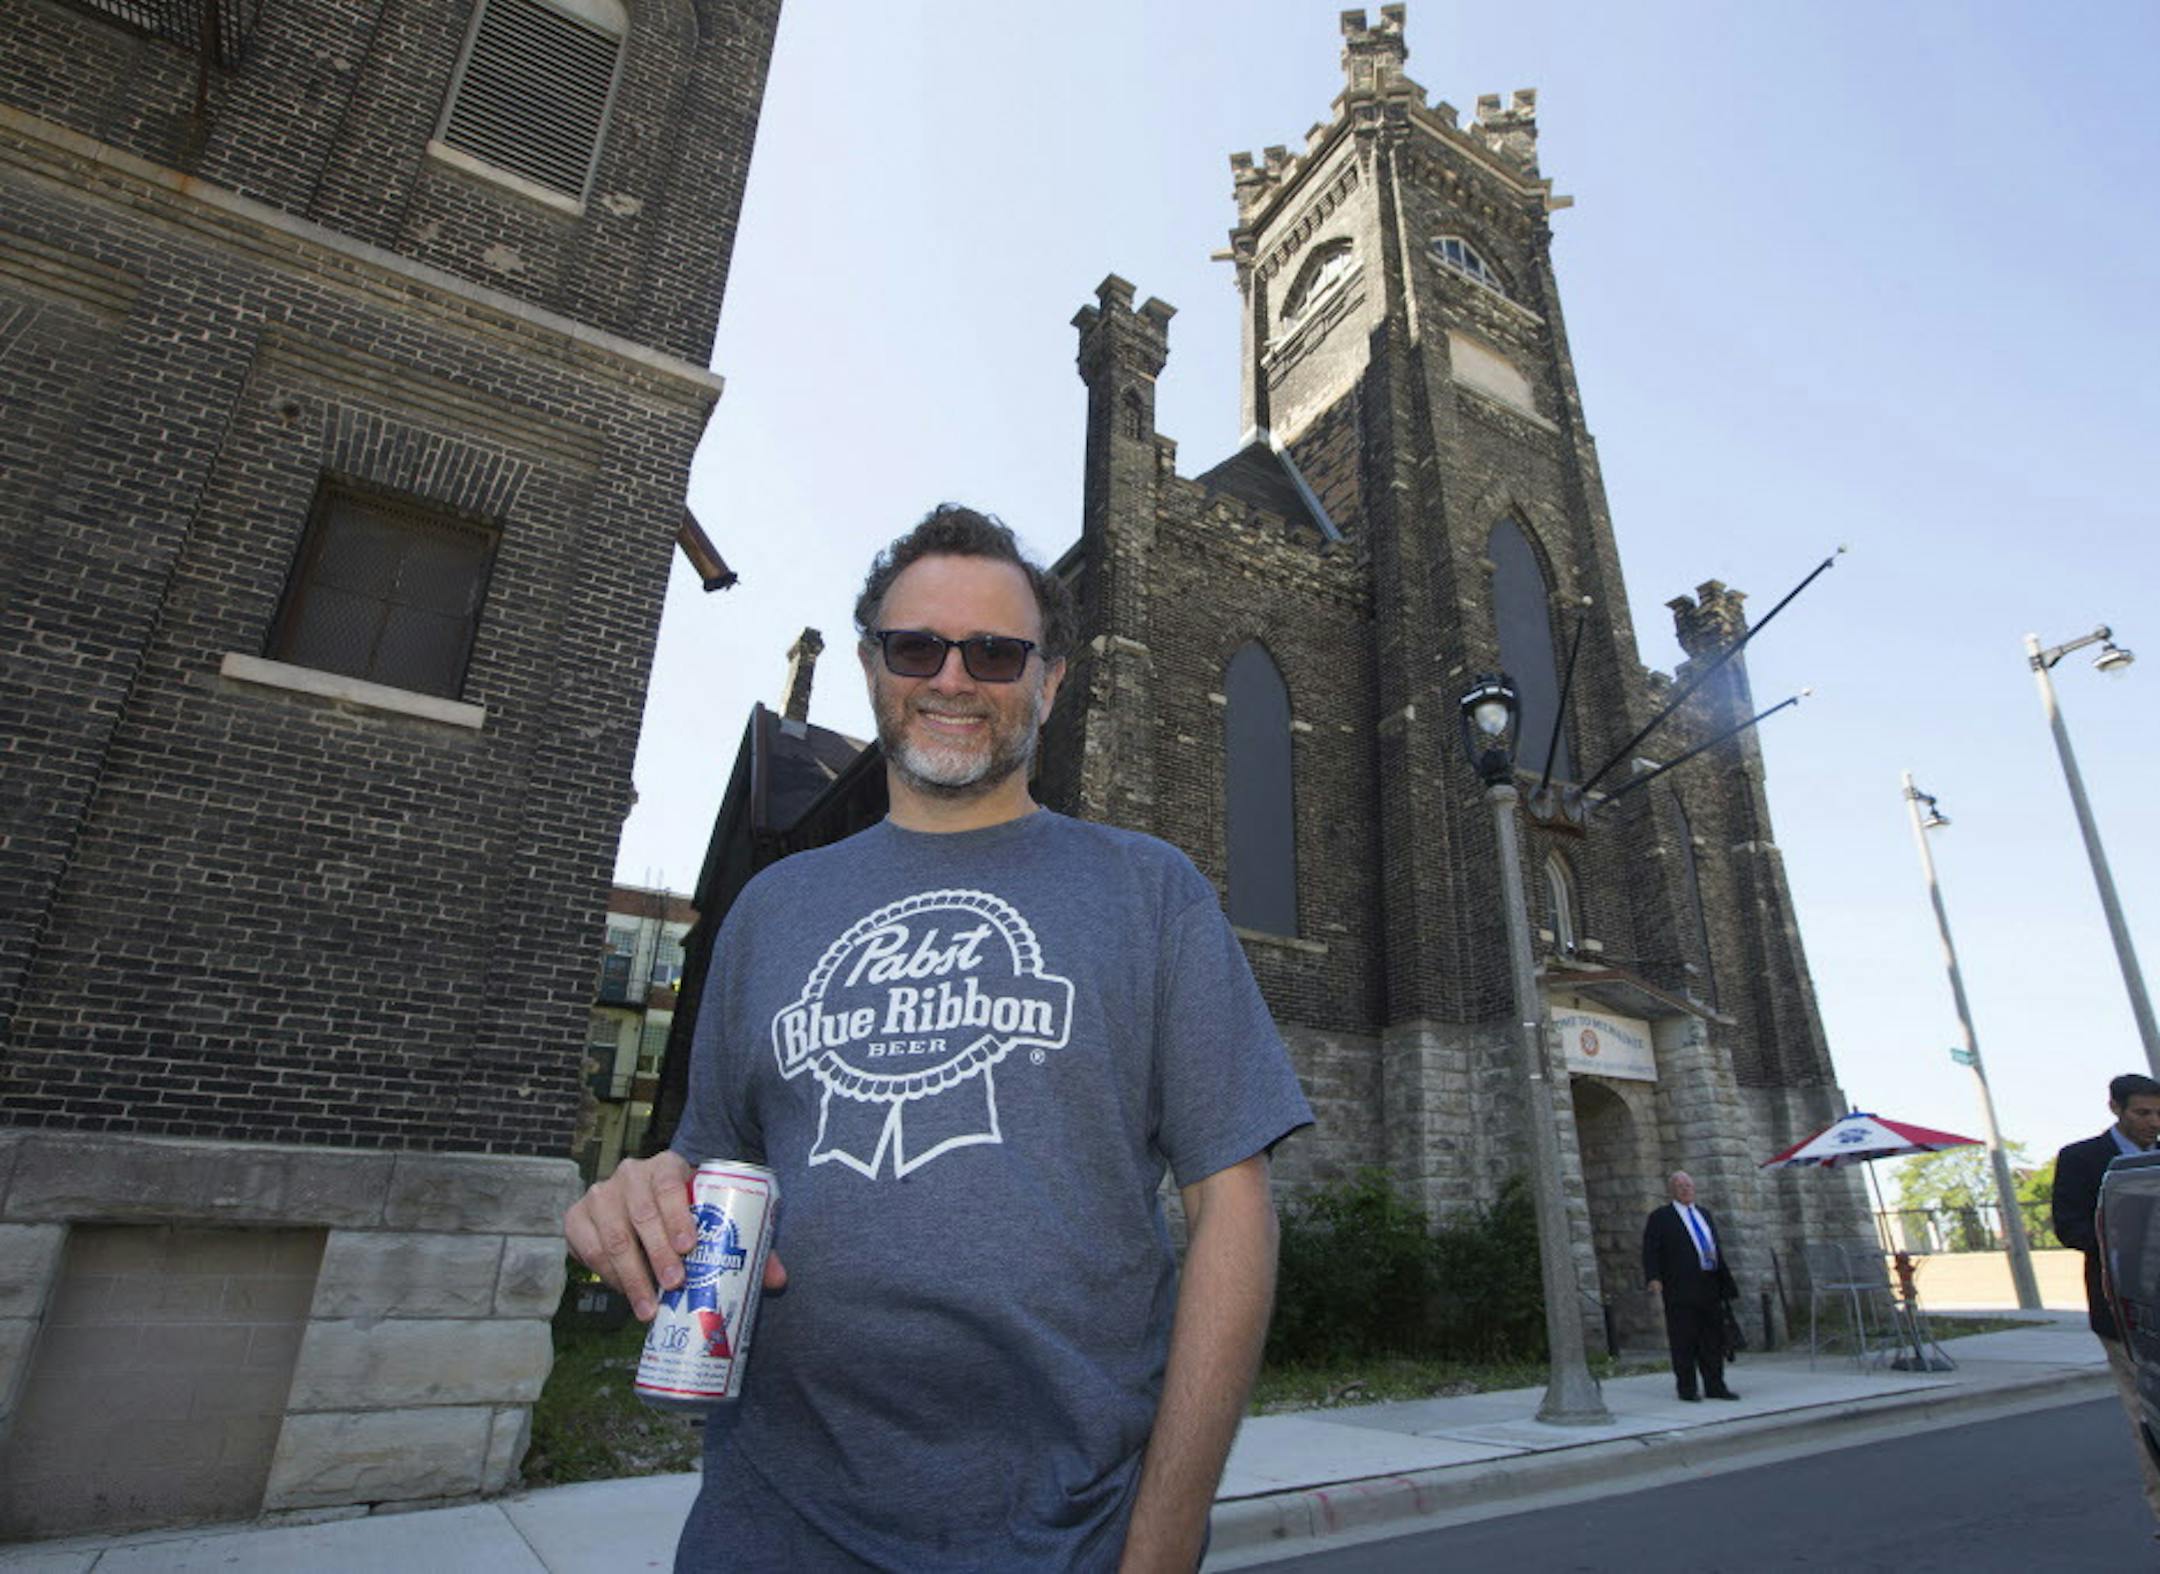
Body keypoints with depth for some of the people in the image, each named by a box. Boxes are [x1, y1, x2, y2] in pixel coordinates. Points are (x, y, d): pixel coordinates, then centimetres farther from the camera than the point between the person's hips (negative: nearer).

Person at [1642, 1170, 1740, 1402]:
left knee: (1714, 1338, 9)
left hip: (1710, 1287, 6)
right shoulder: (1660, 1217, -2)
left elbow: (1717, 1245, 23)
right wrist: (1654, 1278, -18)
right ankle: (1687, 1389, 7)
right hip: (1680, 1290, -6)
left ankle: (1715, 1387, 19)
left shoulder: (1704, 1214, 18)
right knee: (1684, 1340, -1)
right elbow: (1650, 1250, -7)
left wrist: (1725, 1277, 15)